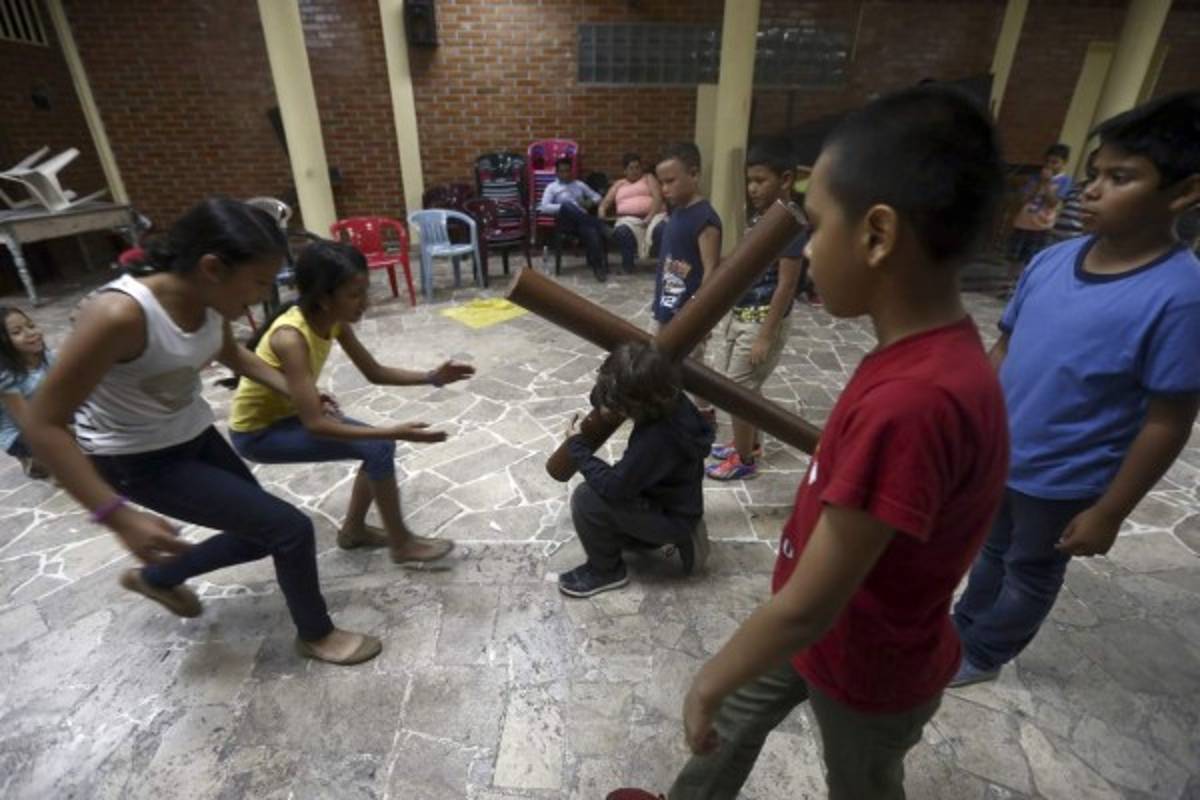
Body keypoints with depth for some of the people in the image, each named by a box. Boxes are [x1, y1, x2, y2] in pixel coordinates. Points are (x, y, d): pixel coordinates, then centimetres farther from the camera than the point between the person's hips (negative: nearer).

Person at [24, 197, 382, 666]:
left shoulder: (210, 300, -10)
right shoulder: (120, 315, -33)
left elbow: (232, 354, 13)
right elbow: (43, 425, -27)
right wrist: (118, 516, -32)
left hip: (195, 436, 8)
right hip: (137, 461, -7)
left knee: (262, 533, 17)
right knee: (290, 529, -10)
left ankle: (156, 577, 43)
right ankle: (315, 635, 17)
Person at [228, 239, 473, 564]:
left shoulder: (335, 321, -10)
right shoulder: (291, 337, -34)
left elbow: (376, 373, -1)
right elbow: (315, 425, -37)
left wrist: (432, 377, -15)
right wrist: (393, 433, -41)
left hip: (288, 413, 8)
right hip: (257, 432, -8)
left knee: (378, 444, 4)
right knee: (378, 448, -19)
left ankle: (353, 530, 20)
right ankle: (402, 543, -3)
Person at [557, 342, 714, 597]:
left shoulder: (657, 438, -39)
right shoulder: (671, 401, -13)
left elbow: (614, 485, -30)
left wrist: (577, 446, -19)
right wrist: (604, 400, -19)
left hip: (671, 517, -9)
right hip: (674, 501, 9)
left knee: (587, 498, -20)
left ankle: (606, 571, 3)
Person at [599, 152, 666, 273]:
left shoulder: (648, 178, 20)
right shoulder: (618, 184, 28)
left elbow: (658, 197, 2)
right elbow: (605, 202, 18)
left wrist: (650, 217, -16)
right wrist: (601, 216, -6)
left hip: (653, 215, -1)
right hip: (629, 218, 1)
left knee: (661, 228, -38)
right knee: (622, 231, -36)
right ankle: (627, 264, -19)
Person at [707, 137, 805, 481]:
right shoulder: (759, 215, 7)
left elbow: (786, 285, -20)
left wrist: (766, 336, -21)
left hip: (762, 321, -8)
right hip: (739, 314, 9)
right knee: (740, 385, 18)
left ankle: (744, 460, 18)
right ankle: (749, 443, 37)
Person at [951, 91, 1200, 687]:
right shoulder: (1051, 260, -7)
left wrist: (1108, 513, -14)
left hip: (1064, 482, -5)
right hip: (998, 455, 5)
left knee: (1030, 576, 20)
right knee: (991, 552, 26)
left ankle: (982, 654, 42)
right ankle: (963, 628, 50)